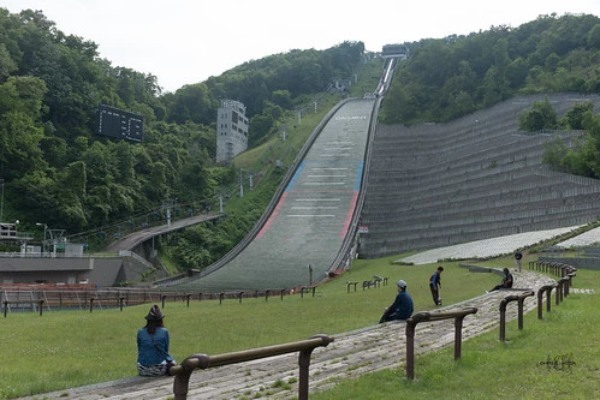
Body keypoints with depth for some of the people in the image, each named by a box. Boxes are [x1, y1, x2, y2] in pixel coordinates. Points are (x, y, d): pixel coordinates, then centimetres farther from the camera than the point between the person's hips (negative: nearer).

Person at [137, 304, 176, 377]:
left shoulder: (140, 332, -2)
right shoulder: (164, 332, -7)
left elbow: (139, 350, 7)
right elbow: (166, 350, 3)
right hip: (159, 370, -2)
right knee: (172, 362, 30)